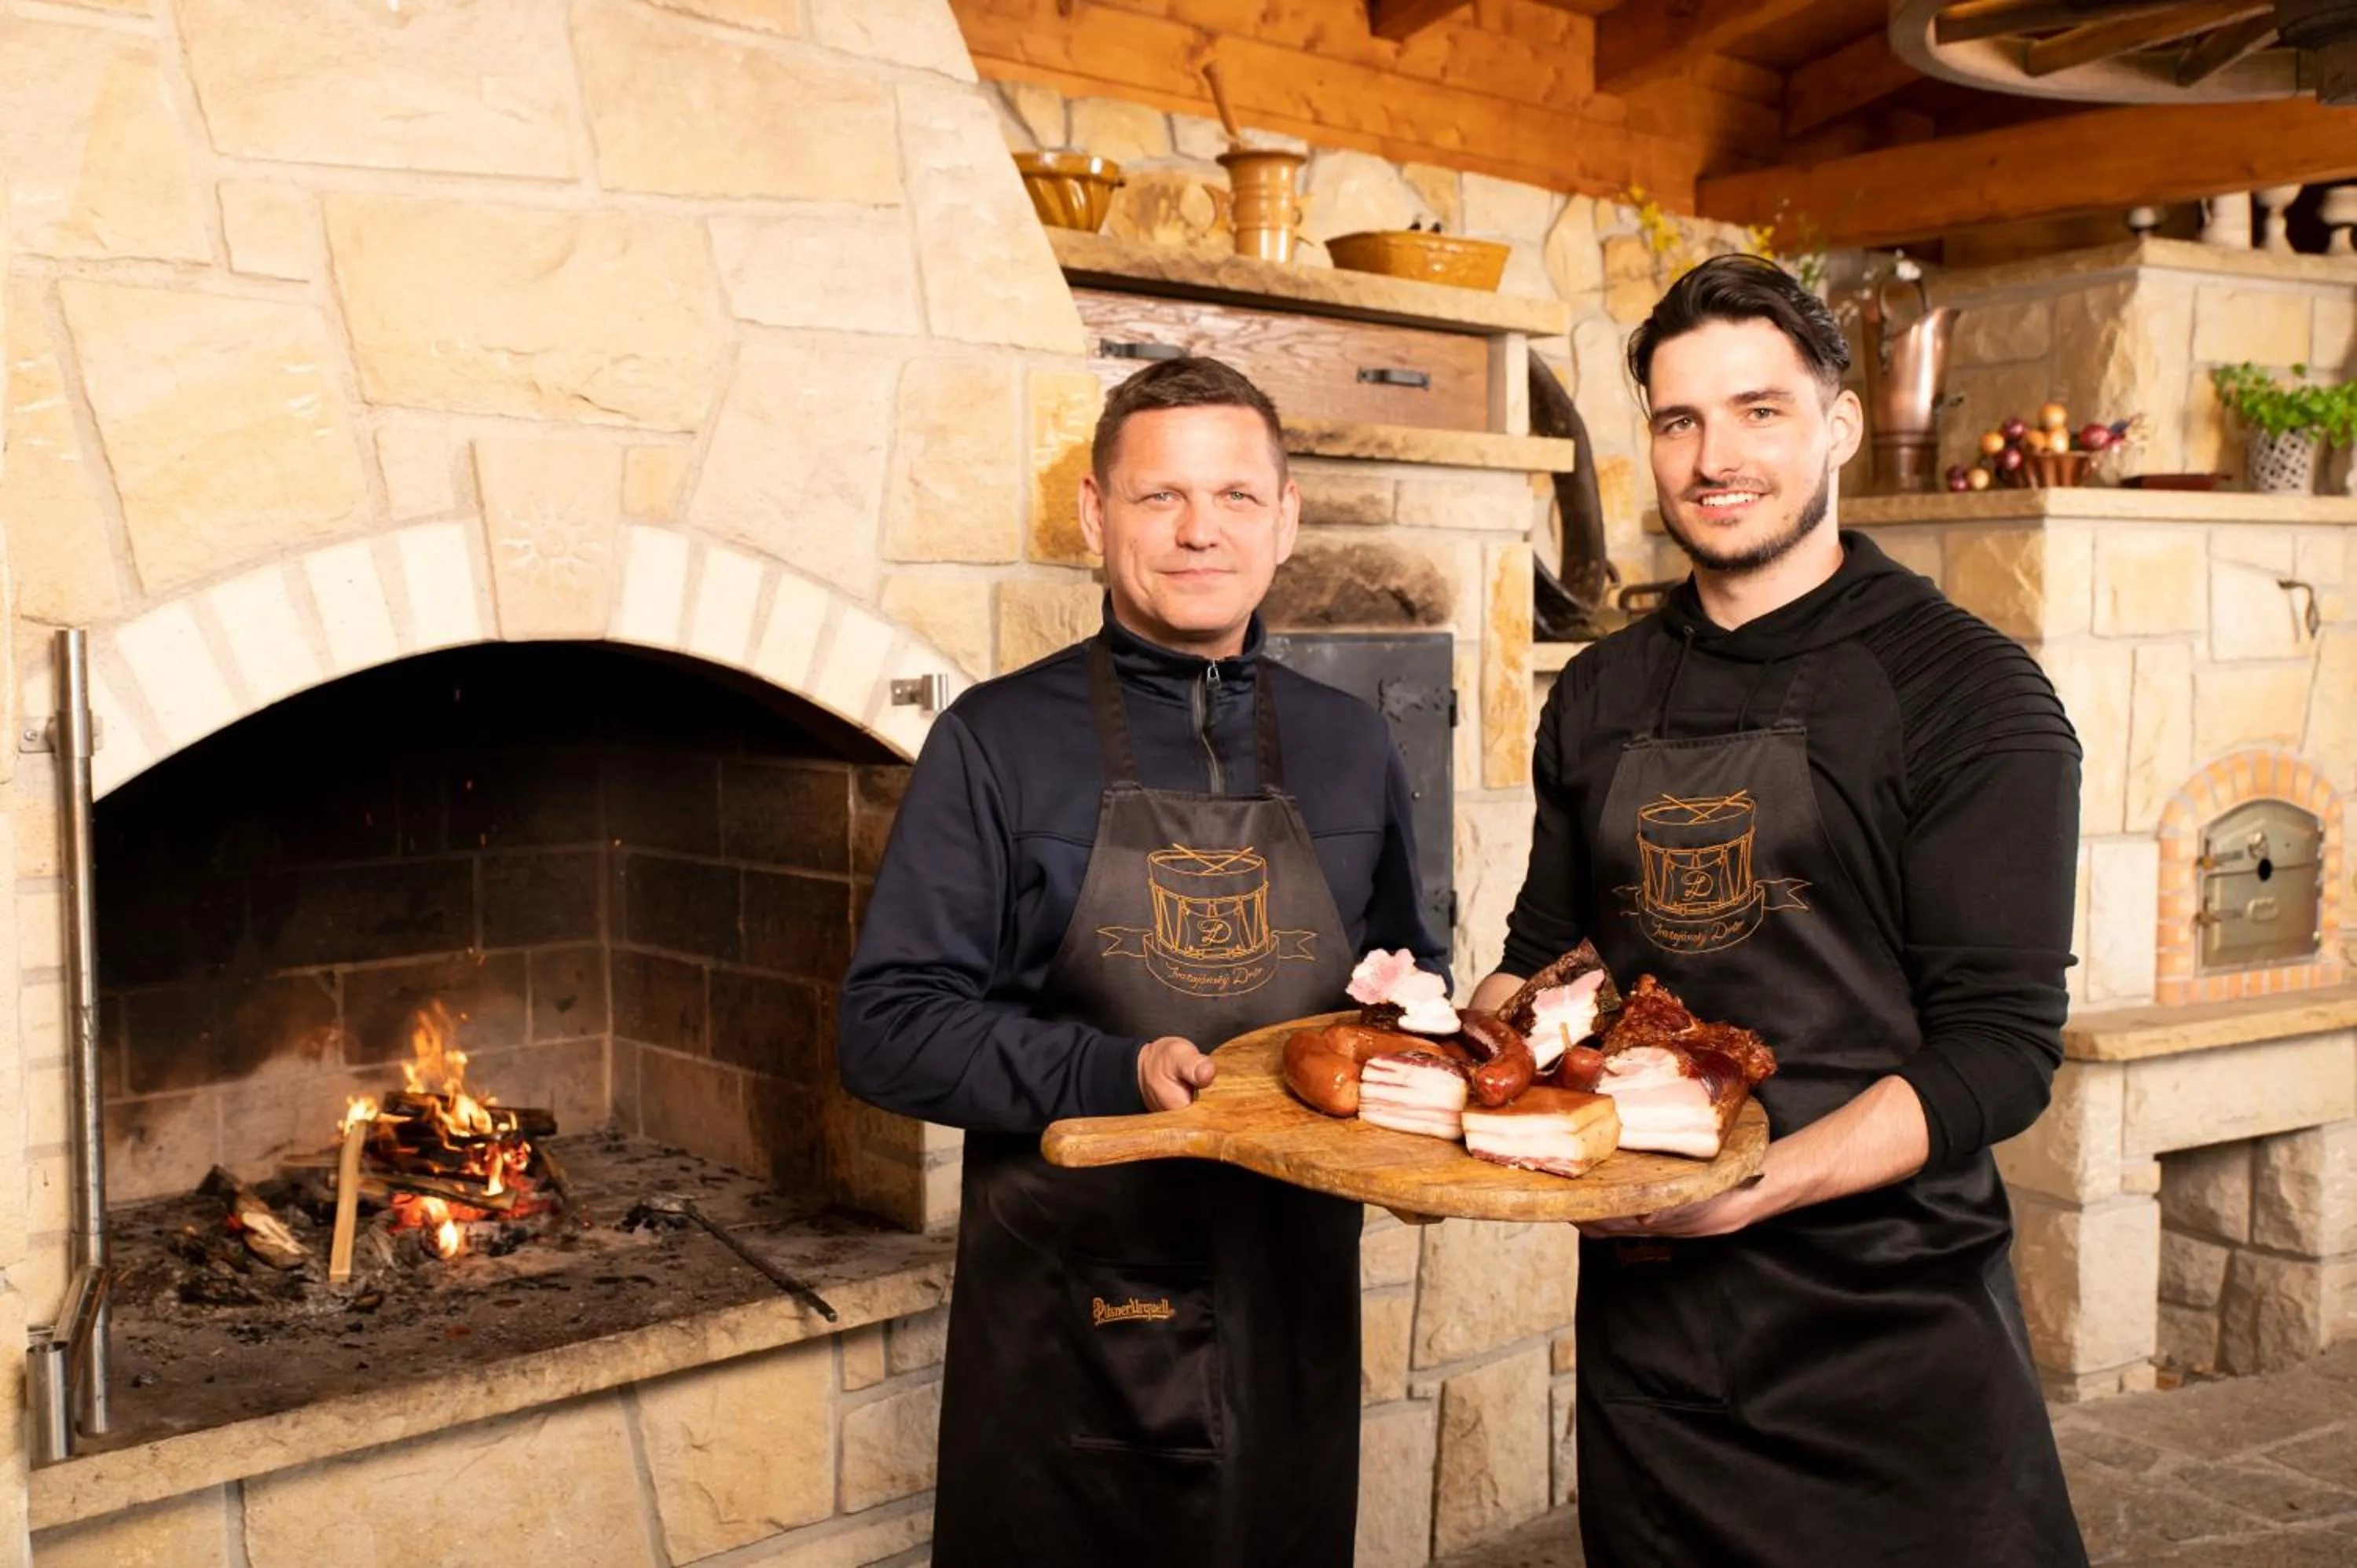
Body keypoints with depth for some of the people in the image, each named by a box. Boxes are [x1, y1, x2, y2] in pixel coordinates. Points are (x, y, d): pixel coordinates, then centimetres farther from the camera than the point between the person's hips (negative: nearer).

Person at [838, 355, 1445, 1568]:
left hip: (1292, 1304, 4)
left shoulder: (1349, 749, 8)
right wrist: (1113, 1074, -21)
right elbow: (888, 1028, -9)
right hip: (1067, 1325, -3)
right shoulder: (1001, 741, -5)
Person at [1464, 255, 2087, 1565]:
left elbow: (2003, 1050, -14)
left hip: (1889, 1324, -4)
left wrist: (1760, 1186, -26)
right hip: (1644, 1308, 5)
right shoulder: (1600, 697, 7)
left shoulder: (1966, 692, -9)